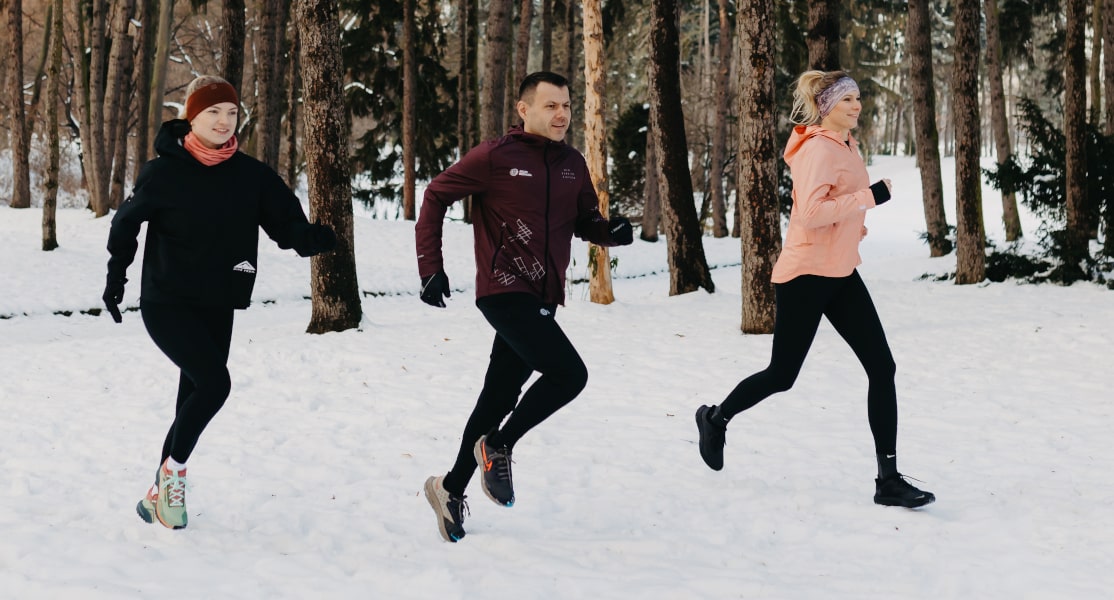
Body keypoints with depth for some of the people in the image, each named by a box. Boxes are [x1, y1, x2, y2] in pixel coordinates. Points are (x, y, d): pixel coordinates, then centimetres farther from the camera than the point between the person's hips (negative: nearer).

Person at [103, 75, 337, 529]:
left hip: (217, 309, 5)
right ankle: (173, 470, -2)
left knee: (194, 398, 7)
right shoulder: (164, 172, -8)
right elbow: (127, 221, 4)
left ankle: (161, 494, 20)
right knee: (214, 382, -21)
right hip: (166, 304, -4)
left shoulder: (252, 175, 0)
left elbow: (285, 223, -5)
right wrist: (117, 274, 2)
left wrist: (310, 237, -26)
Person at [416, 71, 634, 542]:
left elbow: (585, 221, 19)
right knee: (568, 373, -19)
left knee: (500, 396, 14)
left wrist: (612, 231, -5)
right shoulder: (496, 157, -9)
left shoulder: (572, 165, 9)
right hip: (504, 291, -7)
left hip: (542, 299, 7)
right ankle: (498, 448, 2)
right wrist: (430, 268, -8)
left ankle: (452, 488, 28)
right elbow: (437, 195, -3)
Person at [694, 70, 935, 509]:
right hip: (805, 275, -8)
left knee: (882, 368, -4)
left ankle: (888, 479, -3)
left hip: (841, 275, 8)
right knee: (782, 375, 5)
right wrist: (869, 197, -25)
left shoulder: (847, 146, 13)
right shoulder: (818, 149, -17)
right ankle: (716, 419, 34)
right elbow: (811, 211, -28)